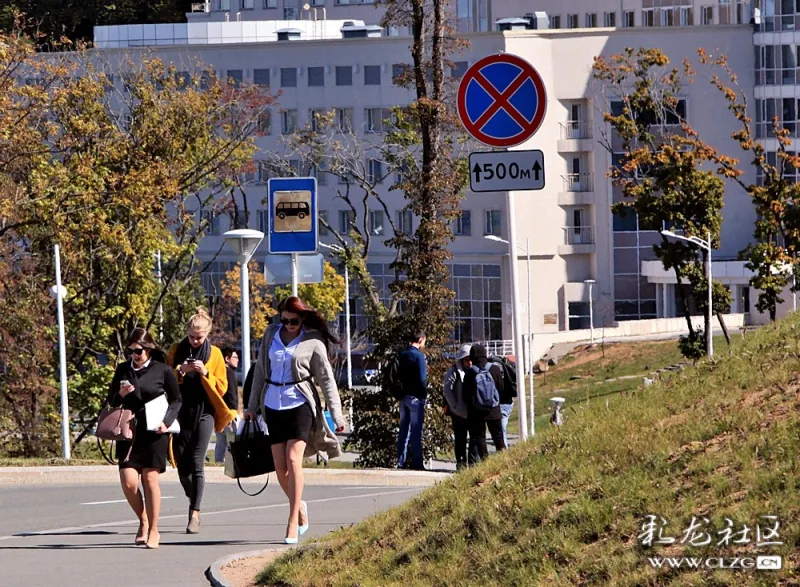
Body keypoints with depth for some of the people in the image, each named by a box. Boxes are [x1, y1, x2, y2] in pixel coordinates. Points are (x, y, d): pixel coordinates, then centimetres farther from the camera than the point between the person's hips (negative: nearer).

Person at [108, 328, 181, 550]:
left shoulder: (162, 371, -1)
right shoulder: (123, 370, 8)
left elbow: (176, 400, 7)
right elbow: (112, 401, 15)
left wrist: (166, 421, -9)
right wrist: (120, 395, -8)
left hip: (154, 433, -3)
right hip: (129, 432, 3)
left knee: (150, 479, -5)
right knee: (128, 482, -7)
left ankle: (153, 531, 7)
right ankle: (143, 522, 17)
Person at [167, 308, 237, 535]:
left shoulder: (214, 354, 3)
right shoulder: (176, 351, 6)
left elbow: (222, 387, 1)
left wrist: (205, 373, -15)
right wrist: (180, 371, -15)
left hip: (204, 412, -2)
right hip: (181, 413, 2)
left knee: (197, 465, -10)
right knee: (182, 465, 3)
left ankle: (195, 514, -11)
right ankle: (194, 503, 27)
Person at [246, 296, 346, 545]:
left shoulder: (313, 342, -2)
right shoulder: (271, 335, 9)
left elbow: (326, 379, 0)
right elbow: (260, 371, 17)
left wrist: (336, 414, -5)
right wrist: (252, 407, 18)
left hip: (300, 405, -4)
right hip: (273, 405, 4)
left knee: (293, 460, -16)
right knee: (280, 467, 1)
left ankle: (293, 523, -15)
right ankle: (299, 506, 28)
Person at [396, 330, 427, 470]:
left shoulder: (401, 355, 9)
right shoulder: (418, 356, -12)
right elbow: (422, 379, -16)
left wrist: (399, 392, 13)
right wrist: (424, 394, -5)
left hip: (403, 396, 7)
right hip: (416, 397, -7)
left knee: (403, 430, 11)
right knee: (416, 430, -4)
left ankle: (401, 461, 11)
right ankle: (416, 462, -5)